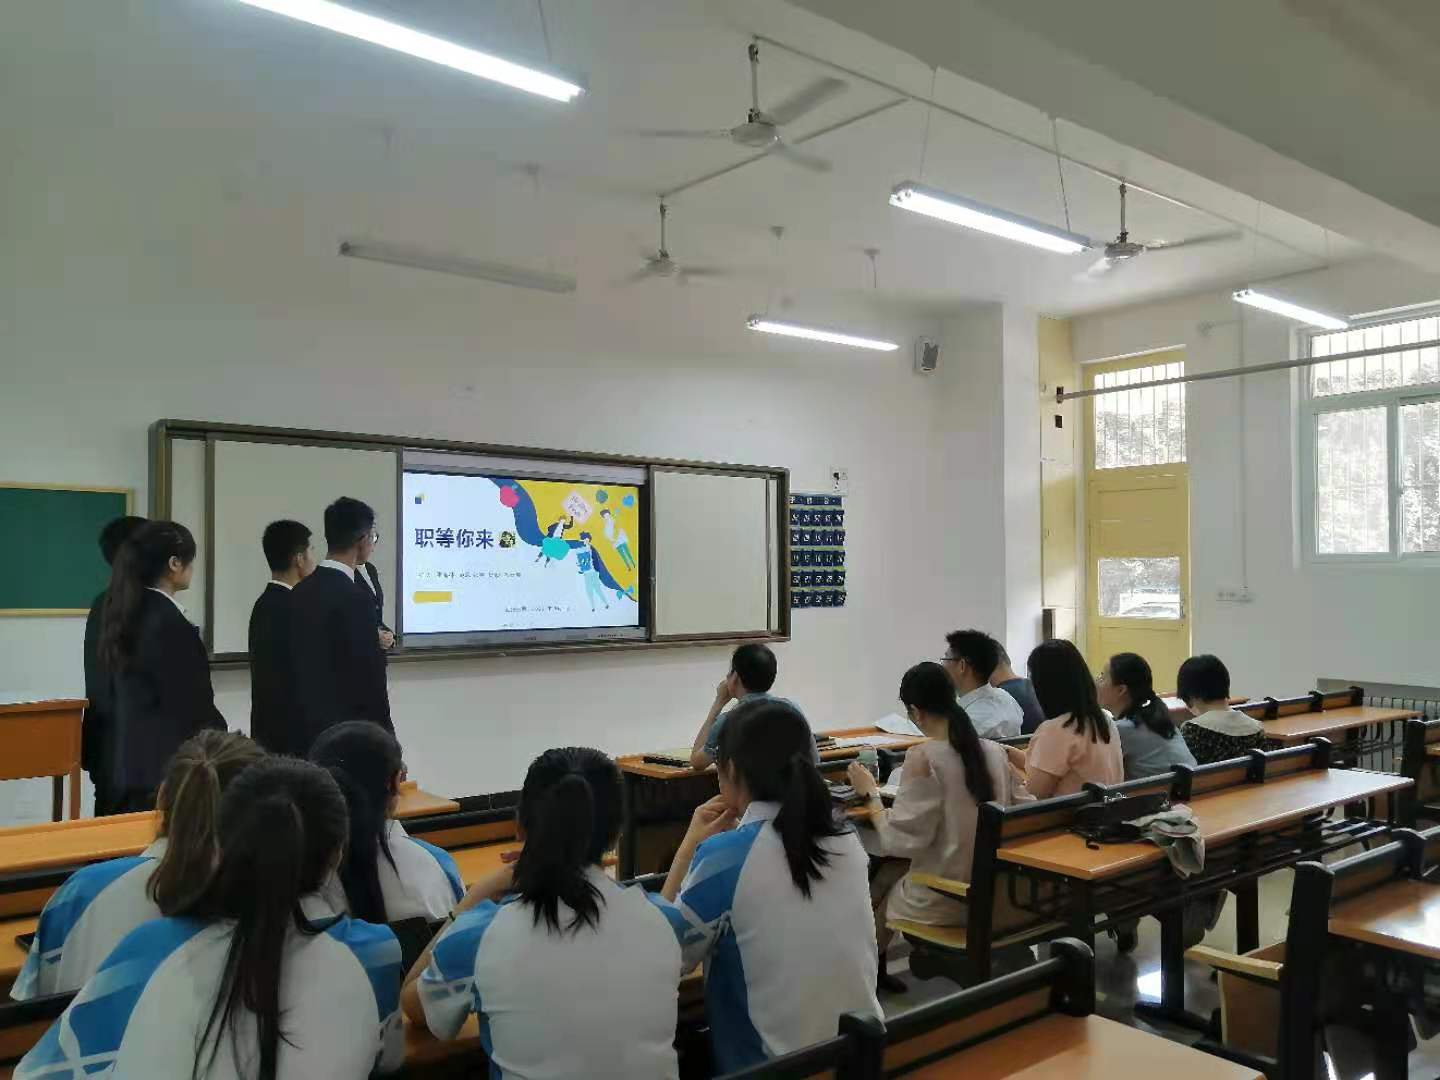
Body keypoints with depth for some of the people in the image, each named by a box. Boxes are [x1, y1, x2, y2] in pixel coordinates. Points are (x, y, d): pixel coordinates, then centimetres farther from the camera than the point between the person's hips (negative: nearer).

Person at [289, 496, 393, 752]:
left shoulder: (301, 591, 7)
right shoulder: (354, 598, -18)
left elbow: (301, 662, 13)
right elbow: (369, 675, -17)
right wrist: (385, 736, -8)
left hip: (309, 727, 8)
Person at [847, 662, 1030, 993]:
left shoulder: (923, 758, -20)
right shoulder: (996, 751, -3)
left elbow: (901, 840, -20)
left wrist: (870, 793, -6)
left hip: (945, 899, -6)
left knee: (876, 886, 23)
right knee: (892, 869, 25)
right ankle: (876, 972, 35)